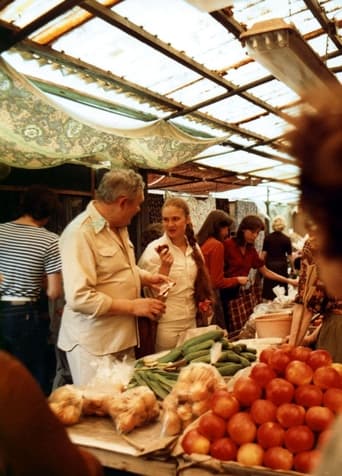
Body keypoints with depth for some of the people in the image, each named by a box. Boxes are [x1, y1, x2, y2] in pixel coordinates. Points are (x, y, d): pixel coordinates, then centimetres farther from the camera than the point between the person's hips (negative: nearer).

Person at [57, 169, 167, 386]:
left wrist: (147, 277, 6)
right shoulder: (80, 232, -21)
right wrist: (133, 306, -22)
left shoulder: (118, 226, 9)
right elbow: (79, 298, -27)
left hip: (123, 337, 9)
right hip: (94, 345, -8)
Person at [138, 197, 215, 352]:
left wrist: (203, 301, 4)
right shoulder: (154, 249, -13)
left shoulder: (194, 247, 4)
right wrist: (165, 266, -25)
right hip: (166, 324, -5)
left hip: (191, 321, 5)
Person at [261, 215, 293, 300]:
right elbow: (289, 256, -3)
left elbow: (264, 253, -3)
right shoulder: (286, 239, -5)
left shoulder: (267, 237, -2)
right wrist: (292, 267, 9)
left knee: (269, 288, 6)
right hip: (282, 265, -1)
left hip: (270, 265, 1)